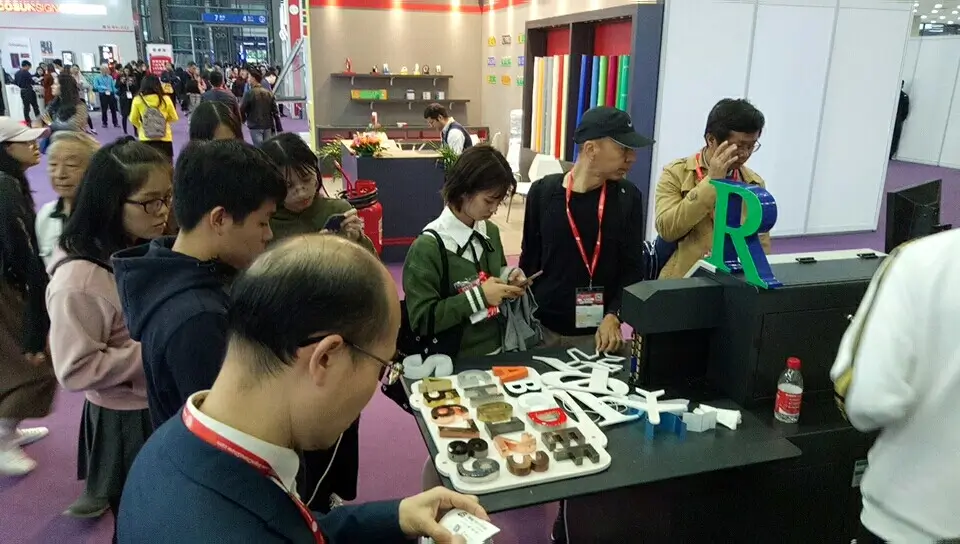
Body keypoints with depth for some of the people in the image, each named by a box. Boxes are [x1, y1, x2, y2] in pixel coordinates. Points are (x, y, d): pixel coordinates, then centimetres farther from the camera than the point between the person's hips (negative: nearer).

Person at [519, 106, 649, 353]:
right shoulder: (543, 192, -6)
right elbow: (529, 258, 1)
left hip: (597, 331, 1)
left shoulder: (628, 197, -4)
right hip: (543, 326, 0)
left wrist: (613, 316, -17)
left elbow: (633, 268, -4)